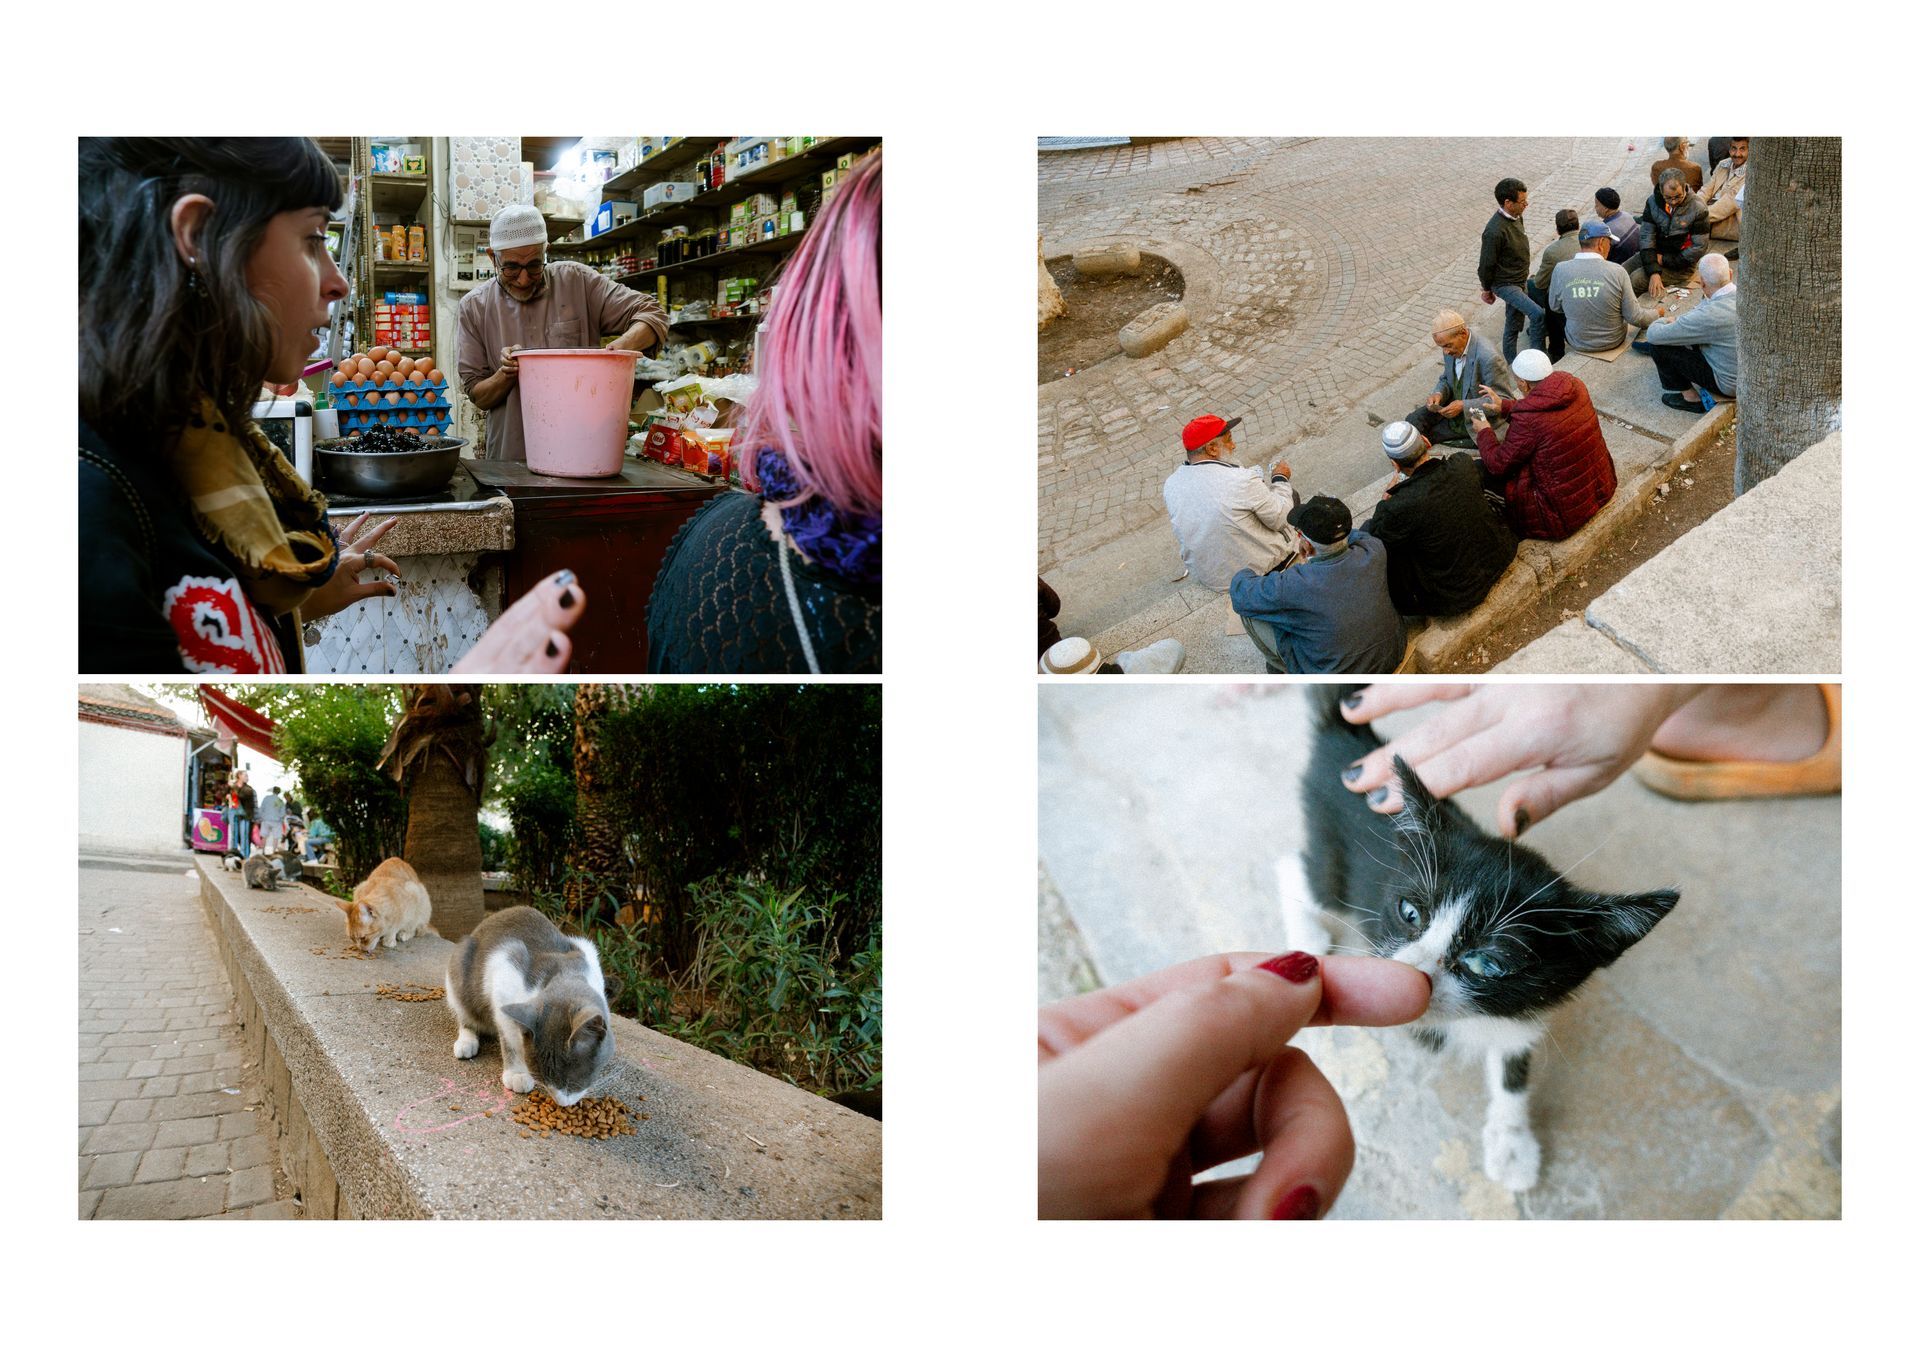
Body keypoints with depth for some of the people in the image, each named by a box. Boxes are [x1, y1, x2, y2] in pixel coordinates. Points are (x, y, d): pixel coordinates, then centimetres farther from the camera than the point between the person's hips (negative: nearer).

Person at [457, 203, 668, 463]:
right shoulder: (474, 307, 7)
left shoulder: (576, 280, 3)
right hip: (509, 459, -1)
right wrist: (506, 375, -12)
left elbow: (651, 315, 0)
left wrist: (620, 347, -20)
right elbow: (477, 396, 10)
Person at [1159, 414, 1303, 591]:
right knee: (1290, 494, 17)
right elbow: (1279, 520, -15)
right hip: (1256, 567, -5)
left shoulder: (1171, 485, -11)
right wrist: (1280, 478, 2)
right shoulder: (1242, 480, -28)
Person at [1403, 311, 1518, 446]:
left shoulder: (1489, 358, -30)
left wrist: (1464, 406, -30)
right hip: (1455, 404, 7)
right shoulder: (1451, 348, -7)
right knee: (1413, 420, -7)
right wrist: (1439, 394, -12)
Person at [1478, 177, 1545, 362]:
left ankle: (1510, 361, 35)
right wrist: (1487, 290, -6)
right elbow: (1486, 264, -19)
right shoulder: (1494, 231, -30)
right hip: (1505, 284, -9)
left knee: (1516, 321, 18)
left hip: (1519, 280, 9)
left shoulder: (1515, 217, -2)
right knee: (1538, 314, -20)